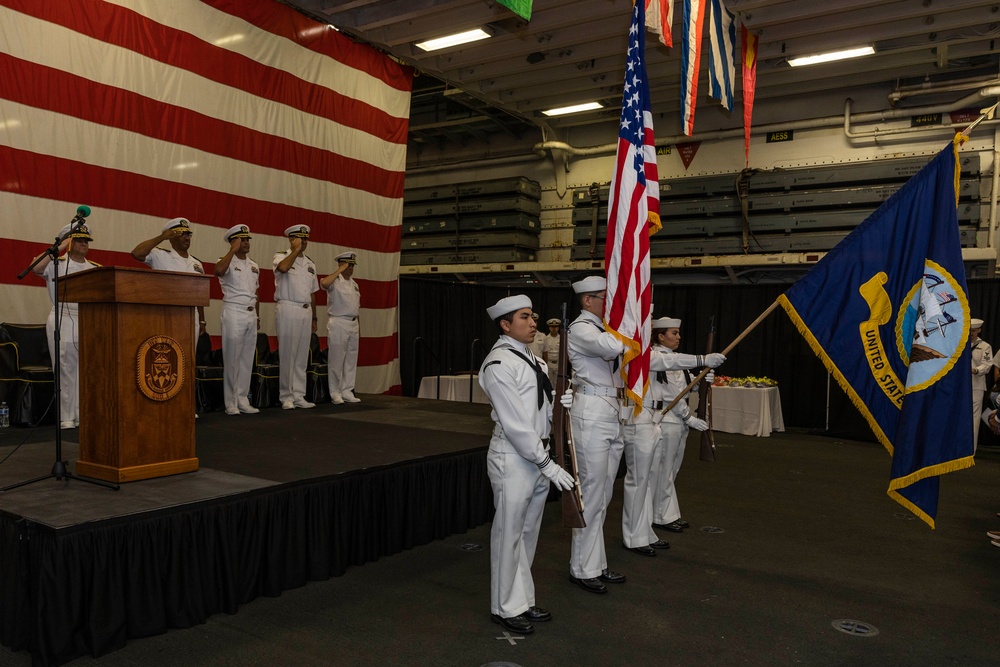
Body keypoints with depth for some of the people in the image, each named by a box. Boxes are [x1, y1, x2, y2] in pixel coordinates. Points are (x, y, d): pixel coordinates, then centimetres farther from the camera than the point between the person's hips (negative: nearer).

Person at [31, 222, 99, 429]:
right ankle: (66, 417, 5)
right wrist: (59, 248, -14)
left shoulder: (95, 269, 11)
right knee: (66, 368, 0)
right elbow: (36, 268, -20)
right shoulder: (57, 263, 1)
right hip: (63, 320, -3)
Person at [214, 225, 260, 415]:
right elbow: (219, 271, -29)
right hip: (234, 312, -6)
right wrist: (233, 250, -21)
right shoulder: (227, 261, -4)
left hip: (251, 314, 6)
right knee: (232, 359, -3)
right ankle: (230, 403, 3)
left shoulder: (254, 266, 16)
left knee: (247, 359, 7)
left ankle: (242, 400, 14)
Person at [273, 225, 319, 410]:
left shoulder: (310, 264, 17)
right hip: (288, 309, -6)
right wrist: (296, 249, -14)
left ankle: (299, 396, 12)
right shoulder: (281, 256, 1)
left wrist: (314, 318, 17)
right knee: (287, 355, -4)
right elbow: (283, 267, -26)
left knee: (302, 356, 6)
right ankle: (286, 397, 3)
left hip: (306, 311, 6)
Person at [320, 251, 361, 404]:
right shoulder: (335, 281, -7)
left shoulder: (354, 284, 16)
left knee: (351, 360, 9)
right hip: (338, 323, -7)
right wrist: (340, 270, -22)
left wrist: (359, 326, 16)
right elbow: (324, 283, -32)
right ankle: (335, 393, 5)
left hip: (353, 324, 7)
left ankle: (347, 392, 16)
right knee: (336, 360, -2)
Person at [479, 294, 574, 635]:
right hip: (512, 459, -8)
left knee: (528, 533, 17)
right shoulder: (499, 364, -16)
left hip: (537, 455, 8)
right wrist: (547, 464, -18)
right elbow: (515, 424, -20)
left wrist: (559, 404, -5)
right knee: (509, 534, 4)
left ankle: (523, 600, 31)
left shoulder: (532, 359, 10)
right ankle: (505, 607, 20)